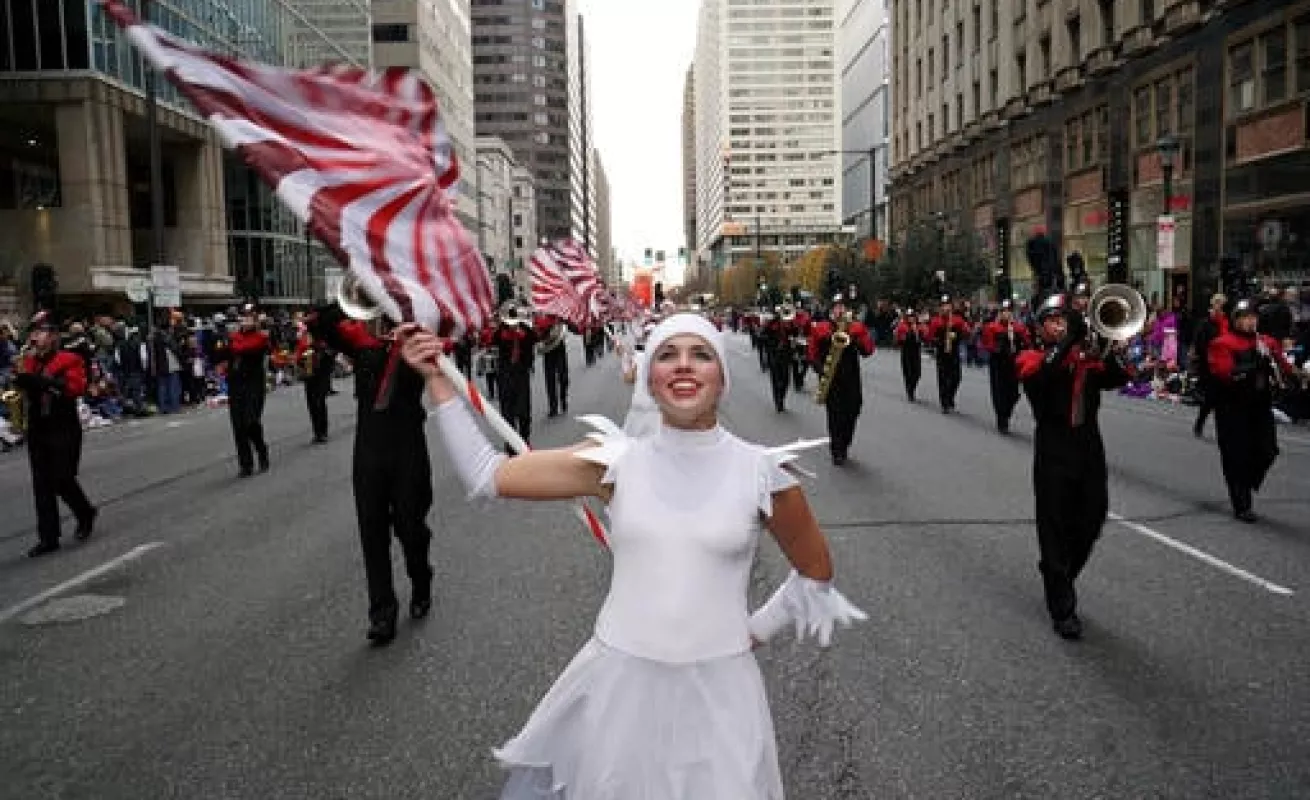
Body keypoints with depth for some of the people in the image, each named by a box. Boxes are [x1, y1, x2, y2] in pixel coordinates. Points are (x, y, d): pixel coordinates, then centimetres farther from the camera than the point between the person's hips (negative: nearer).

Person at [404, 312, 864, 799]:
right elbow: (486, 474, -4)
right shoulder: (619, 461, -4)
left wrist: (757, 631, 7)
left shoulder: (760, 470, -7)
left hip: (717, 689, -1)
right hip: (617, 681, 2)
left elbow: (817, 572, 8)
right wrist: (437, 379, -6)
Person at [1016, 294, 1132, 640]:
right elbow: (1040, 373, -21)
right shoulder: (1031, 358, 3)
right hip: (1053, 457, -4)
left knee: (1089, 526, 13)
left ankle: (1057, 577, 38)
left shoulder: (1089, 359, 15)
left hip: (1090, 453, 4)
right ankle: (1062, 609, 8)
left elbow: (1118, 378, -3)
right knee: (1055, 530, 0)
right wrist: (1070, 339, -27)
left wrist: (1109, 347, -18)